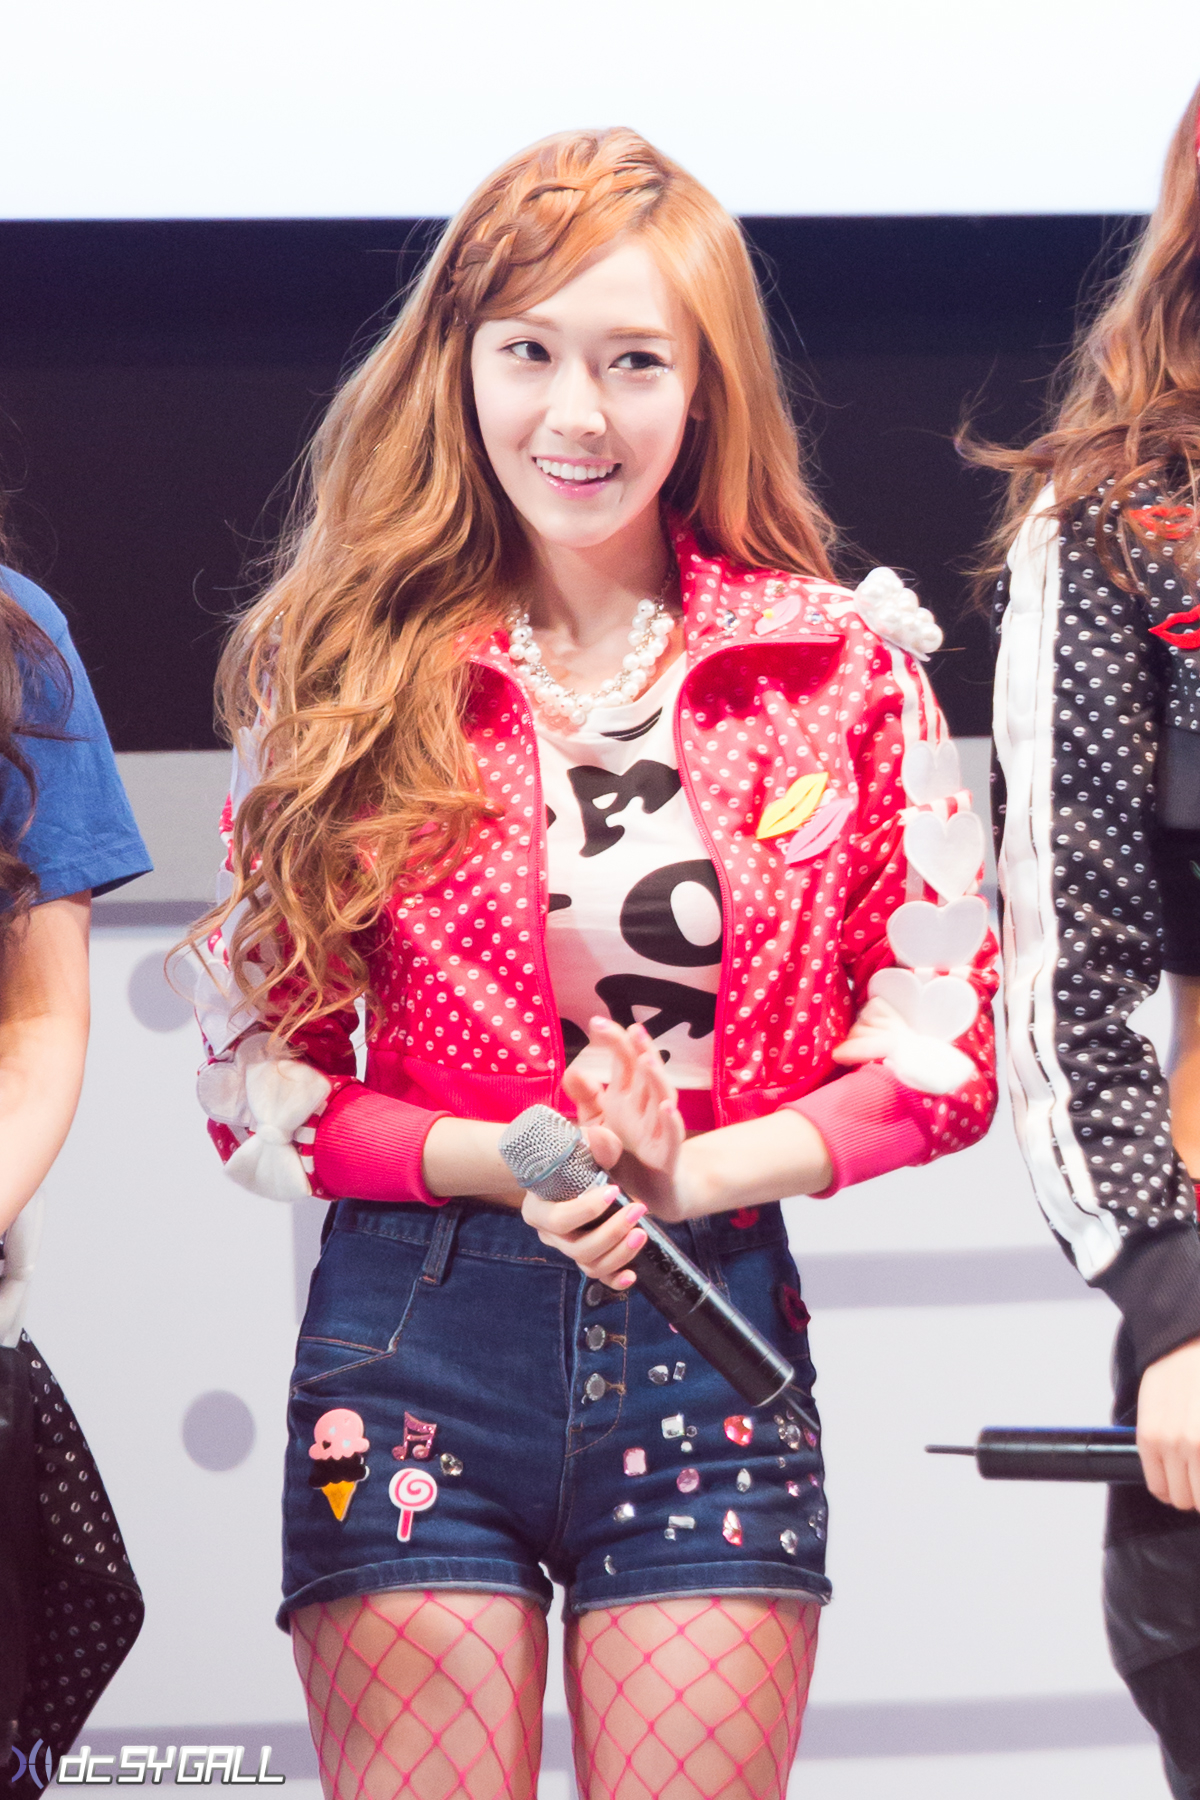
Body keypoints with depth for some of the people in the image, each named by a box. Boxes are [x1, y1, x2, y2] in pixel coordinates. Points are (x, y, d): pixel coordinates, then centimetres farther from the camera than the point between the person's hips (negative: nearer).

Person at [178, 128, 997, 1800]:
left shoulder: (843, 667, 3)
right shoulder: (354, 675, 3)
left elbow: (941, 1047, 3)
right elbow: (257, 1081, 2)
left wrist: (693, 1173, -13)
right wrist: (500, 1162, -15)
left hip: (713, 1332, 1)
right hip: (416, 1334, 0)